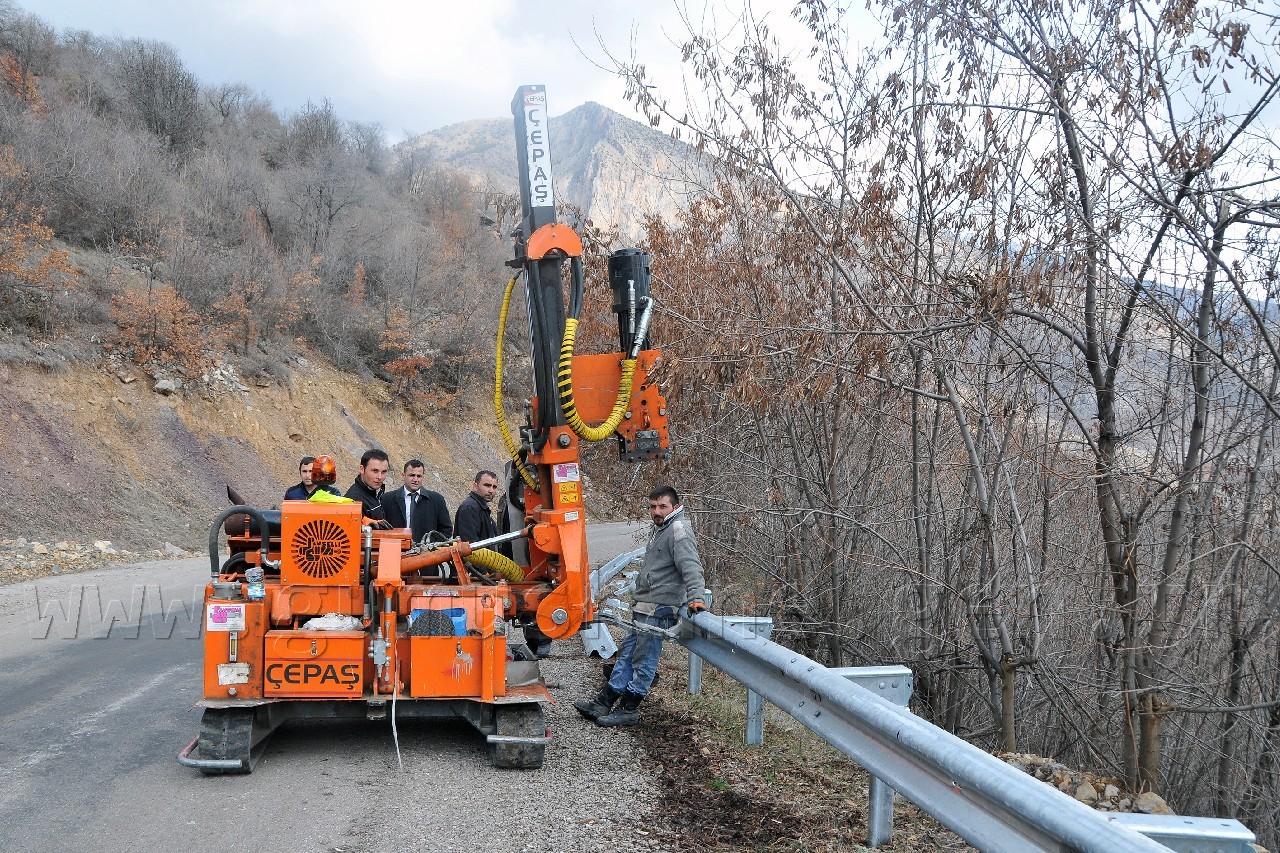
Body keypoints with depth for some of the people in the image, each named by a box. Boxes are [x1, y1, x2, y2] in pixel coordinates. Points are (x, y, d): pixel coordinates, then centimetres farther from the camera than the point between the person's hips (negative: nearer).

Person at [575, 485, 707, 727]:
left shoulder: (679, 530, -13)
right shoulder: (659, 529, 19)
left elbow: (691, 566, -26)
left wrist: (695, 597, -38)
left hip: (659, 609, -11)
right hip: (645, 607, 11)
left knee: (644, 661, -2)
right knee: (627, 654, 14)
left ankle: (628, 711, 6)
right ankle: (603, 703, 19)